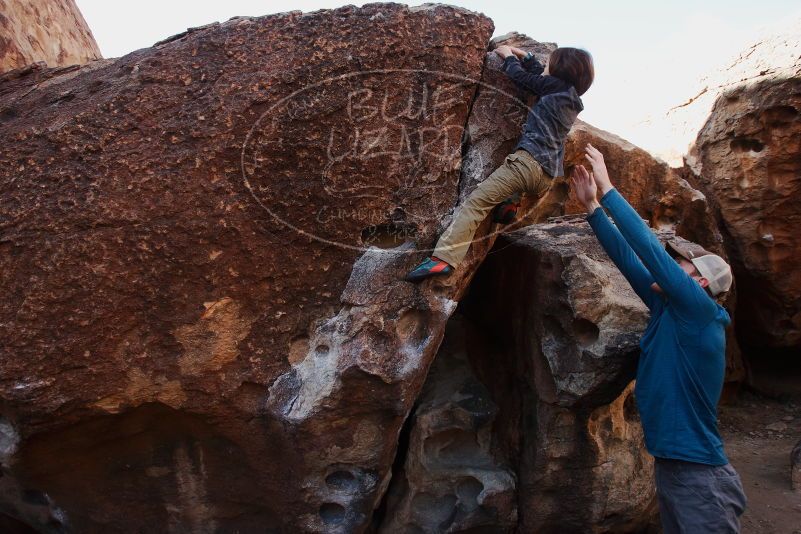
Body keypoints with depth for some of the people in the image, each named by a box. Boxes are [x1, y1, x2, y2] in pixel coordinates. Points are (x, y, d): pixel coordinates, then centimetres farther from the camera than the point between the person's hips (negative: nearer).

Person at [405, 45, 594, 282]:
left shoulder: (557, 87, 5)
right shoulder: (572, 102, 26)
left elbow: (522, 78, 15)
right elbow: (541, 75, 42)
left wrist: (508, 56, 32)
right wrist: (523, 56, 43)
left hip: (530, 161, -8)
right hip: (548, 178, 8)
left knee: (476, 201, -19)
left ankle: (444, 257, -35)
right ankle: (509, 204, 14)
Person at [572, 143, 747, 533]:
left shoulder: (700, 310, -14)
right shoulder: (669, 309, 7)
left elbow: (649, 247, -20)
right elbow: (628, 258, 8)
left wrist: (607, 187, -16)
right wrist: (592, 206, 7)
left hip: (700, 475, -9)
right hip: (671, 464, 9)